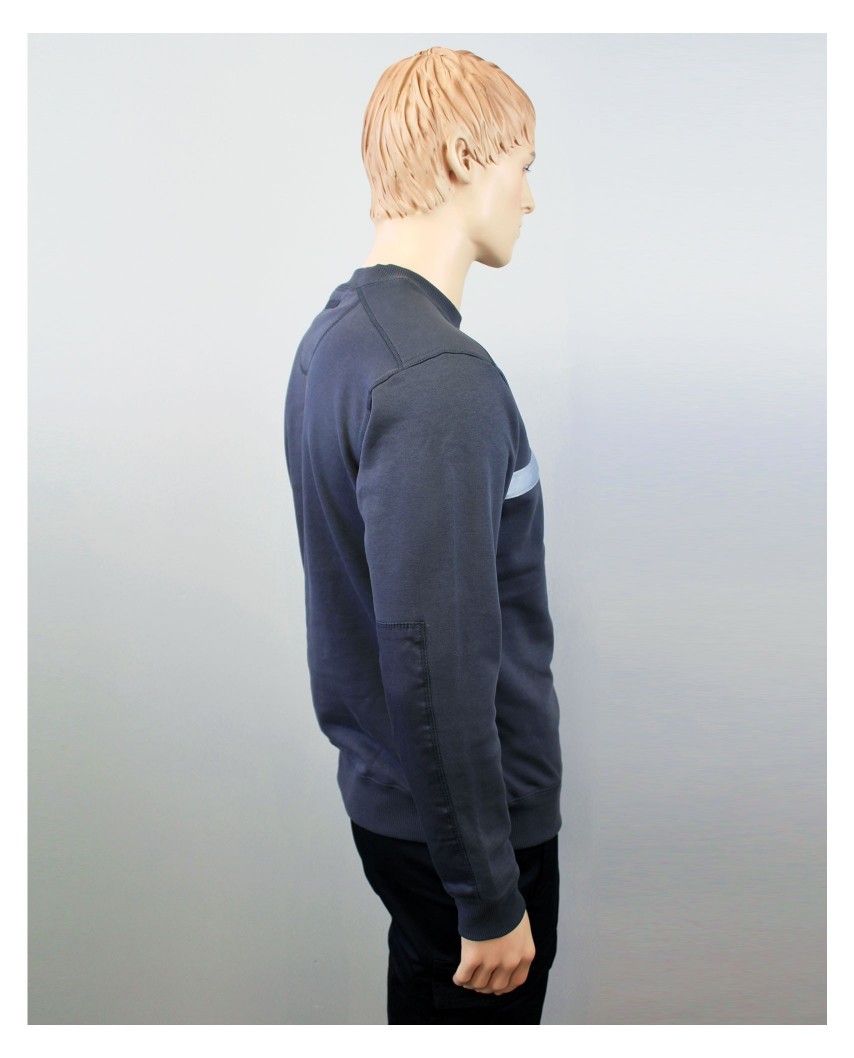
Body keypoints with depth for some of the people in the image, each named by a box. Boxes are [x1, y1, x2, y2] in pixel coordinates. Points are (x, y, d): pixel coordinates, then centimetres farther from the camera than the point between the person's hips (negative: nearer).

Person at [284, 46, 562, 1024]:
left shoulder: (332, 334, 4)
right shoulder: (442, 375, -26)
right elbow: (438, 660, -29)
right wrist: (492, 899, -20)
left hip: (382, 790, 9)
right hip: (466, 817, -9)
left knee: (424, 1001, 25)